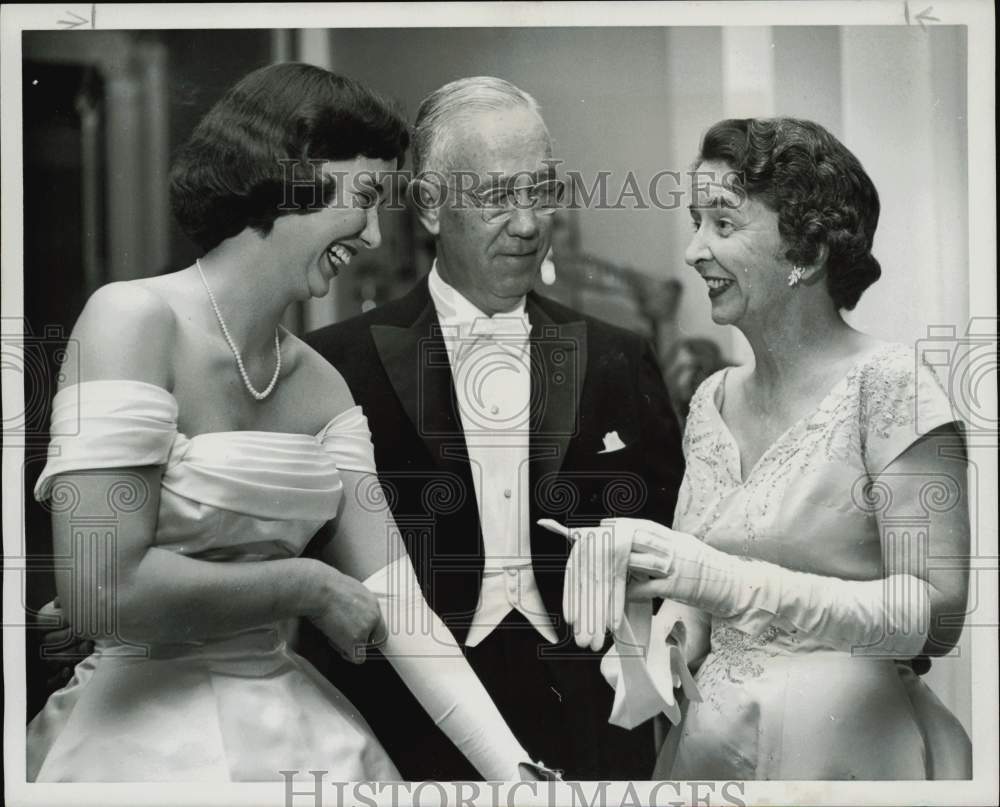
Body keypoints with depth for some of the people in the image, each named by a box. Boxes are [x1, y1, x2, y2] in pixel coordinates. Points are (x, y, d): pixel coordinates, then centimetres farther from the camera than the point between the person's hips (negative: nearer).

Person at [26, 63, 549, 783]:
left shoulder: (320, 385, 4)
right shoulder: (136, 319, -15)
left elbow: (397, 605, 0)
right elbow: (102, 593, -23)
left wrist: (515, 770, -9)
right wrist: (309, 585, -12)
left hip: (301, 729, 7)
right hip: (148, 735, -6)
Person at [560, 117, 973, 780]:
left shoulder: (887, 384, -13)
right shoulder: (713, 399, 5)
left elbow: (937, 614, -19)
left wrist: (730, 579, -26)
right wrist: (664, 637, -10)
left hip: (846, 749, -6)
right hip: (709, 743, 6)